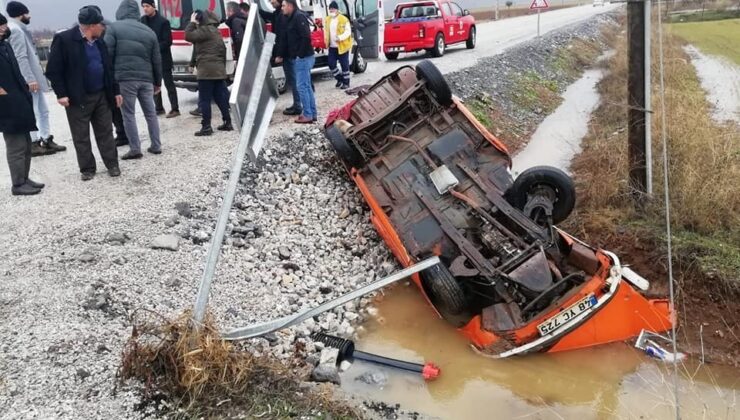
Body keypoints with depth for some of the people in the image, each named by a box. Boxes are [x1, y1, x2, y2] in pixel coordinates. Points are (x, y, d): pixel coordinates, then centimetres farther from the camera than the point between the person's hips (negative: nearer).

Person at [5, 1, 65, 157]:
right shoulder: (15, 30, -14)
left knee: (43, 111, 14)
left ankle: (46, 140, 21)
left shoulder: (20, 29, 16)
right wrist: (30, 79, -22)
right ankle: (33, 144, 6)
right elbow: (21, 57, -20)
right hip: (29, 80, -10)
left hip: (35, 77, 10)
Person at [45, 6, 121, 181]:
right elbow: (53, 70, -10)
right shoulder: (64, 40, -10)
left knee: (106, 132, 8)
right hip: (78, 98, -5)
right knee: (81, 137, 4)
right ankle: (87, 169, 14)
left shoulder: (99, 42, 10)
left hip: (101, 96, 5)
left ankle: (112, 164, 17)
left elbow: (108, 69, 16)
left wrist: (115, 91, 12)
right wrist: (61, 94, -15)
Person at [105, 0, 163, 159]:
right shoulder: (149, 31, 13)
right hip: (146, 78, 4)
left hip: (125, 78, -4)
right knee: (150, 113, 12)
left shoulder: (114, 28, 1)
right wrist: (158, 82, 22)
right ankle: (156, 146, 16)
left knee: (129, 114, 2)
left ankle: (135, 149, 0)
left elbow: (107, 55, -5)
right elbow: (156, 60, 14)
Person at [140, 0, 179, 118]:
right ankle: (159, 108, 20)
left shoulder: (163, 21, -10)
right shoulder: (142, 20, 7)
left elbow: (168, 42, -13)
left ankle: (175, 109, 1)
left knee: (169, 84, -2)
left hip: (163, 58, -6)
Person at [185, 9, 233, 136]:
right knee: (220, 97, 12)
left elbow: (189, 36, -16)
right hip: (219, 70, 9)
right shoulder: (215, 31, 20)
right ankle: (228, 122, 13)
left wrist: (192, 22, -3)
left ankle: (206, 127, -6)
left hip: (207, 70, -9)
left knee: (204, 99, -5)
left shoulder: (205, 30, -10)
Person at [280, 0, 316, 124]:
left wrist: (300, 54, -20)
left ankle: (308, 115, -2)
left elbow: (306, 37, -23)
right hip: (298, 58, 10)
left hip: (303, 58, -10)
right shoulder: (290, 19, 17)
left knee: (301, 86, -7)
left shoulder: (299, 17, -13)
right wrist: (281, 55, 19)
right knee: (306, 86, 12)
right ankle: (313, 113, 17)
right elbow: (287, 40, 22)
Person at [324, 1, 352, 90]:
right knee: (331, 64, 5)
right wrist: (326, 41, 6)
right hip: (332, 47, 6)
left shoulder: (344, 19, -10)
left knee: (344, 65, 2)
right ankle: (340, 79, 25)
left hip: (342, 46, -6)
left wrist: (340, 37, -26)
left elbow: (348, 31, -12)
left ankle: (346, 83, 14)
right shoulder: (327, 19, 8)